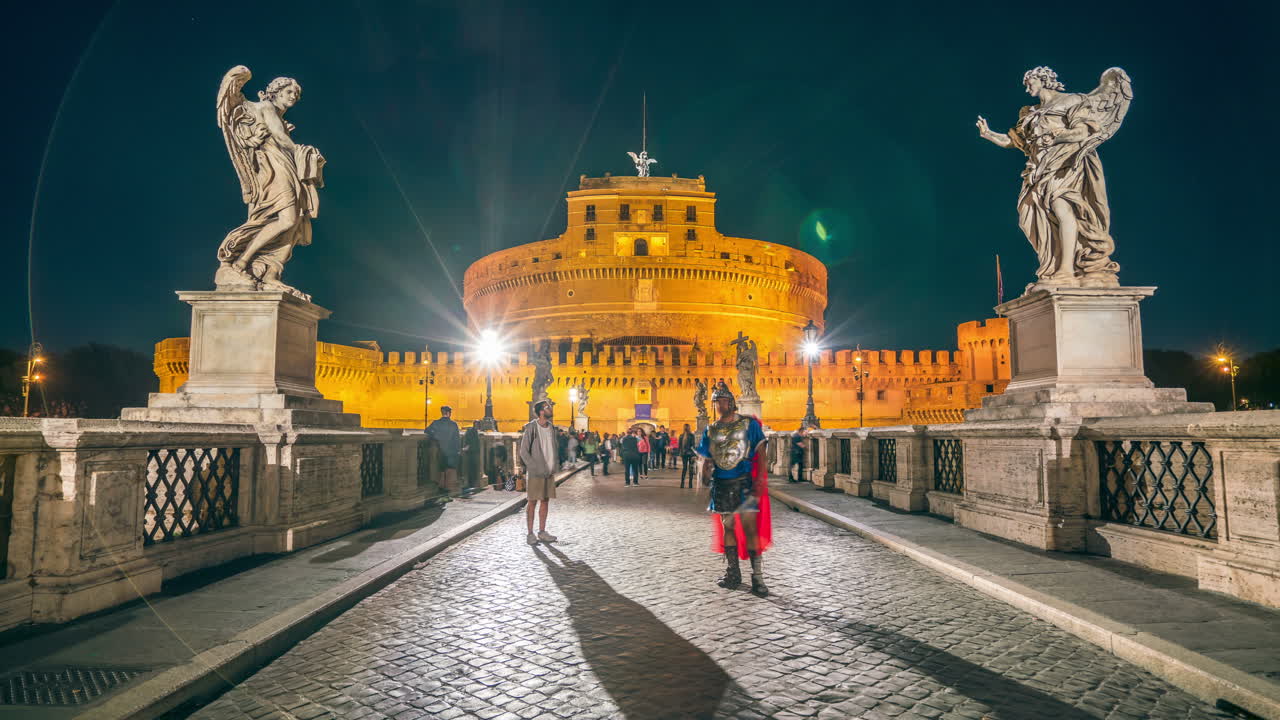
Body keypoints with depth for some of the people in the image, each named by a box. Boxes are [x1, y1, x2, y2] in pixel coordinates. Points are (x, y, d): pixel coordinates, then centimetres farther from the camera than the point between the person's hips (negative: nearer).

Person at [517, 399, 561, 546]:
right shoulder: (531, 428, -10)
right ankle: (530, 534, 6)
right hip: (535, 473, -6)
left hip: (549, 472, 6)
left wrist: (555, 466, 7)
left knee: (545, 501, 9)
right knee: (532, 502, 0)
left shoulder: (551, 427, 10)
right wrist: (536, 468, -14)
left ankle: (542, 532, 18)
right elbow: (523, 452, -10)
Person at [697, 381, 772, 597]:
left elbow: (761, 453, -4)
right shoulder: (710, 430, 8)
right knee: (727, 527, 11)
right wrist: (705, 478, -2)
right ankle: (732, 573, 22)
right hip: (721, 484, 4)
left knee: (750, 527, -6)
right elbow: (707, 459, 13)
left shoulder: (749, 424, -3)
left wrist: (761, 479, -13)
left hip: (744, 482, -4)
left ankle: (757, 575, 0)